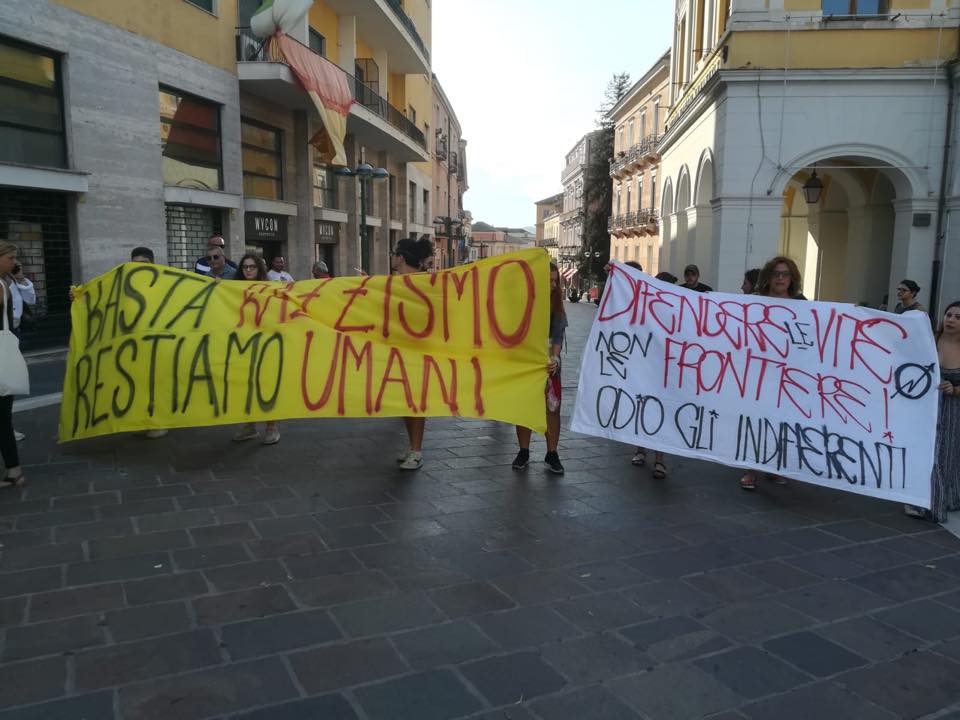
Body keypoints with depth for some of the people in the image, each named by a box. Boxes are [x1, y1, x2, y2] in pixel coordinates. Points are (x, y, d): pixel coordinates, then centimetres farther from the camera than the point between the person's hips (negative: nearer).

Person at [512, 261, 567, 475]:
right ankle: (523, 452, 18)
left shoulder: (556, 302, 2)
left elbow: (559, 332, -3)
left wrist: (555, 357, -19)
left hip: (549, 362, 2)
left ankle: (552, 454, 9)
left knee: (553, 407, 0)